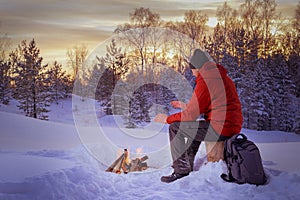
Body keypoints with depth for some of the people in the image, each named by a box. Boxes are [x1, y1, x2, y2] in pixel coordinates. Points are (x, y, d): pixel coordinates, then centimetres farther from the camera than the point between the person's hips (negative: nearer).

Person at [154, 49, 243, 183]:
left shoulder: (205, 82, -15)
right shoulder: (223, 78, 15)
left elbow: (192, 114, -14)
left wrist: (167, 119, 0)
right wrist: (186, 106, 28)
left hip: (219, 129, -10)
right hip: (232, 127, 10)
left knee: (175, 128, -3)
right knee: (194, 127, 33)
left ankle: (181, 170, 3)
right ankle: (188, 165, 37)